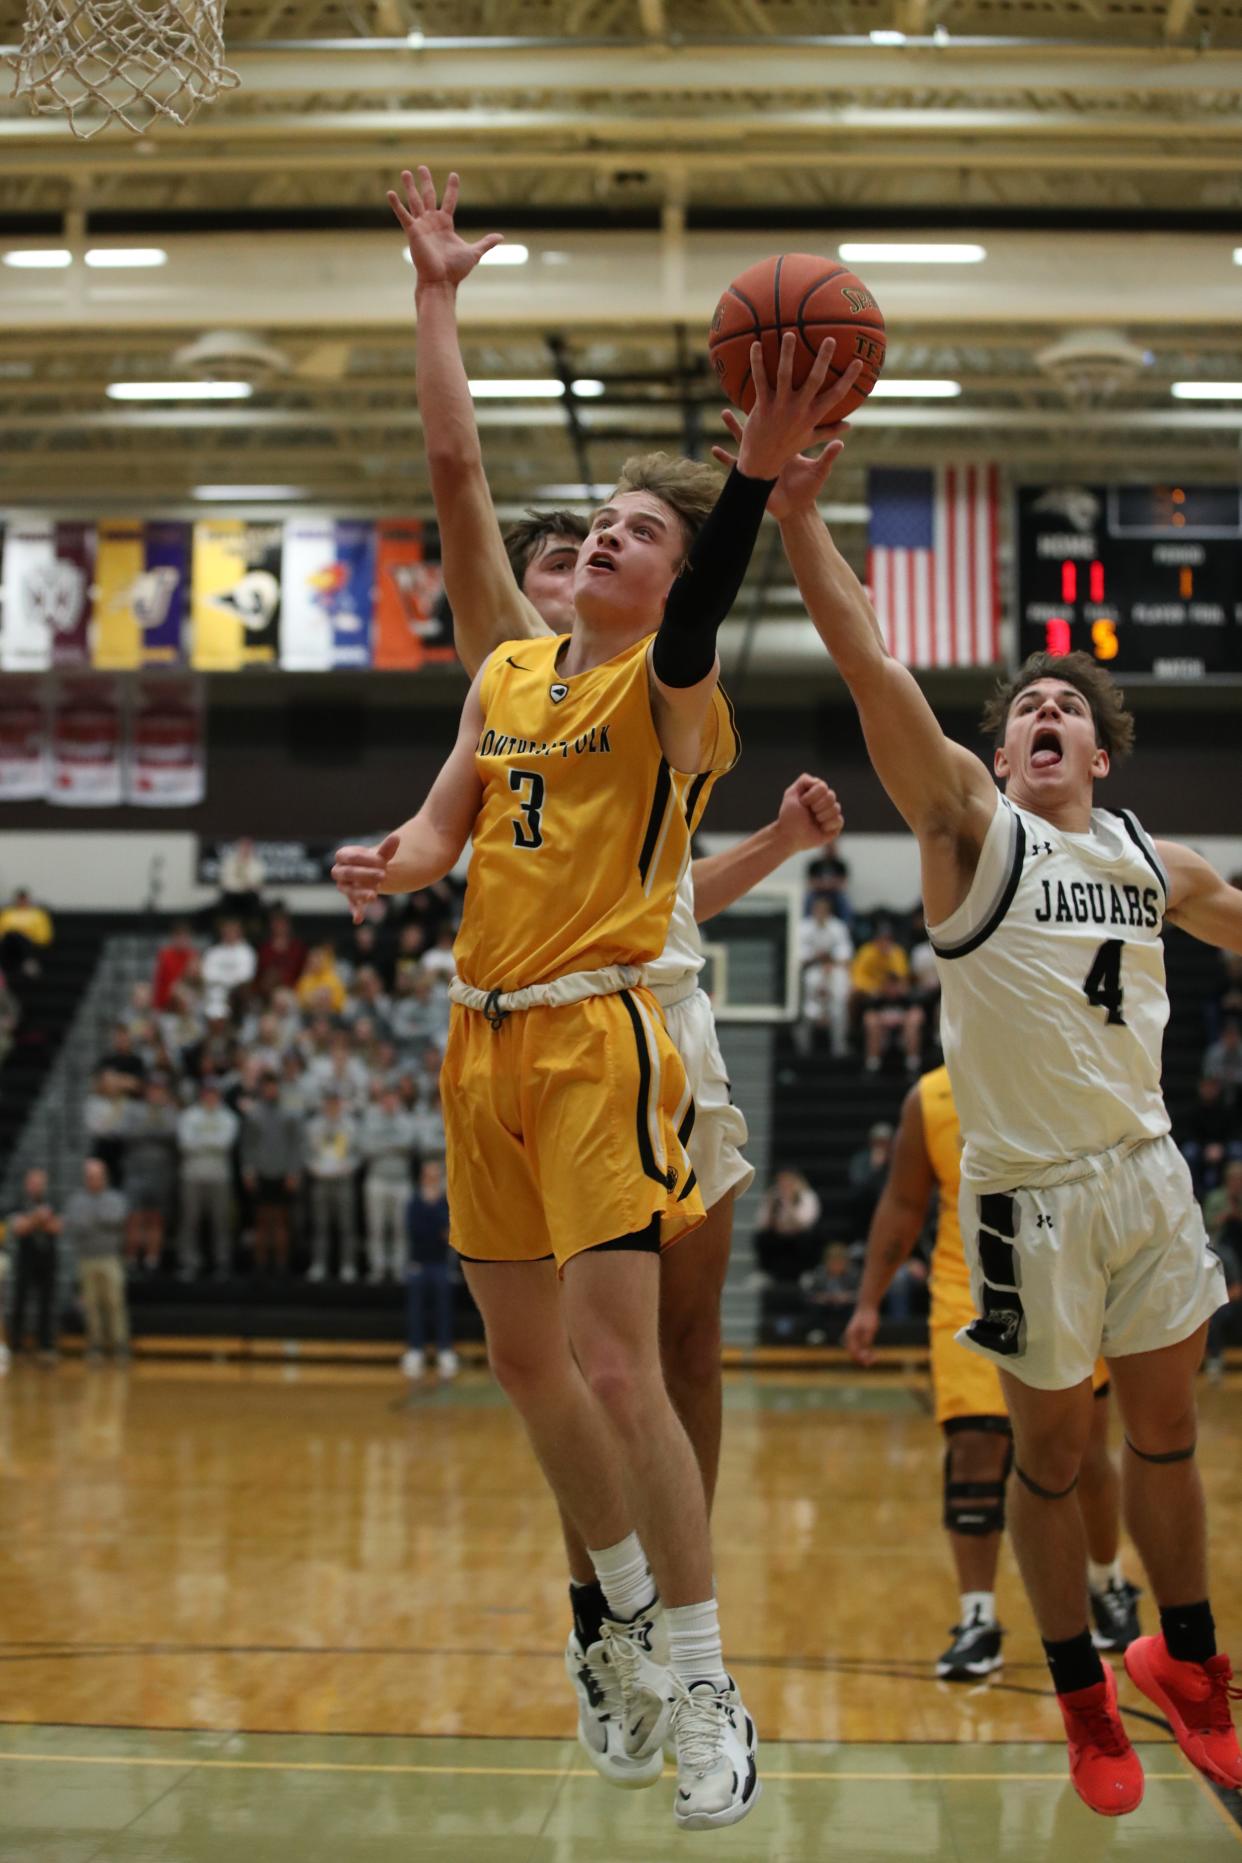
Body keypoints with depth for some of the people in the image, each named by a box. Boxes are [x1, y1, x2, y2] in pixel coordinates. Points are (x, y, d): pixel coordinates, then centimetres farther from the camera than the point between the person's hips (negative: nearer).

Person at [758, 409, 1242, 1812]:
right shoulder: (970, 825, -7)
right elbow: (871, 668, -22)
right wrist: (800, 514, -32)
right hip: (1032, 1194, -4)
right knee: (1050, 1454, 7)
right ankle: (1084, 1701, 25)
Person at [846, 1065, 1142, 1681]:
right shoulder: (929, 1100, -2)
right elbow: (903, 1204, 5)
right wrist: (869, 1302, 1)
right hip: (969, 1301, 1)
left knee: (1085, 1456, 9)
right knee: (973, 1454, -10)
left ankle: (1108, 1586, 34)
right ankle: (978, 1622, -2)